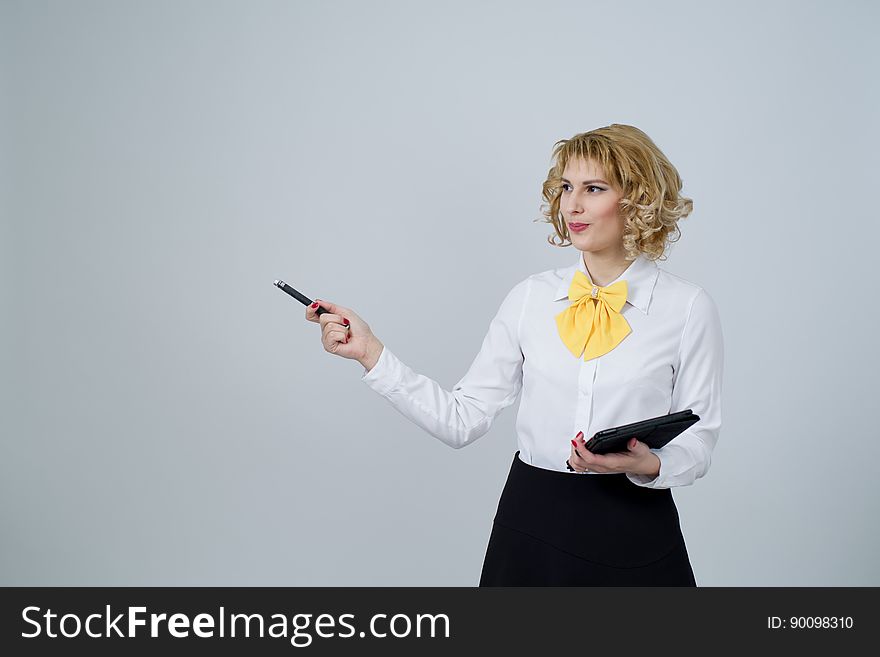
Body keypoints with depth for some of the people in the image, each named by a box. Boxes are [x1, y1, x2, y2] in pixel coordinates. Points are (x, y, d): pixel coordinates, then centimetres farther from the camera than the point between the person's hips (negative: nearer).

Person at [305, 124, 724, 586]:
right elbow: (462, 419, -3)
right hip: (532, 527, 2)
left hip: (634, 534, -2)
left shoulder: (688, 307, -5)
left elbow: (697, 444, -1)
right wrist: (370, 353, -8)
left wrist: (648, 465, -22)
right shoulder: (531, 296, 1)